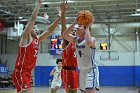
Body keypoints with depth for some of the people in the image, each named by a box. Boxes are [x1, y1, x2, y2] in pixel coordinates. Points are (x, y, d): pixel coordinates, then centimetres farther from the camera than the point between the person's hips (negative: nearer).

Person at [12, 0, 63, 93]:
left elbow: (49, 30, 14)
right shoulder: (25, 37, -6)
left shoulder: (37, 39, 14)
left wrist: (59, 17, 8)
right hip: (20, 72, -9)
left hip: (27, 72, 9)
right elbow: (32, 19, -12)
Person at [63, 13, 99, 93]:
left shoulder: (92, 39, -12)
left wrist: (88, 27, -25)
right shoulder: (76, 39, 7)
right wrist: (75, 22, -9)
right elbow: (65, 35, -9)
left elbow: (88, 42, -38)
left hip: (91, 70, -8)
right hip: (82, 71, 8)